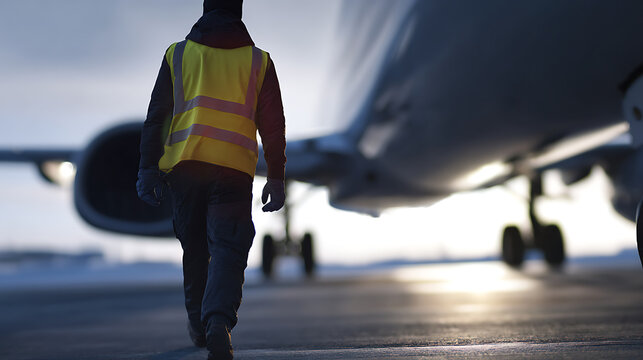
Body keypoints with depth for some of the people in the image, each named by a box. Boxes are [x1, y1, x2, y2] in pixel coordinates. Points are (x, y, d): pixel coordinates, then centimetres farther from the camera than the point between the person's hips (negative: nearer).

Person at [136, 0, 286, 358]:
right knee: (228, 250, -6)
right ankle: (218, 320, -29)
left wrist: (149, 169, 8)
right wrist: (276, 177, 12)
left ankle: (199, 324, 27)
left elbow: (156, 117, 7)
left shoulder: (177, 54, 11)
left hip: (184, 166, 2)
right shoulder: (259, 61, 10)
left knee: (194, 248, 17)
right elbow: (273, 126, 8)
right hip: (234, 170, -2)